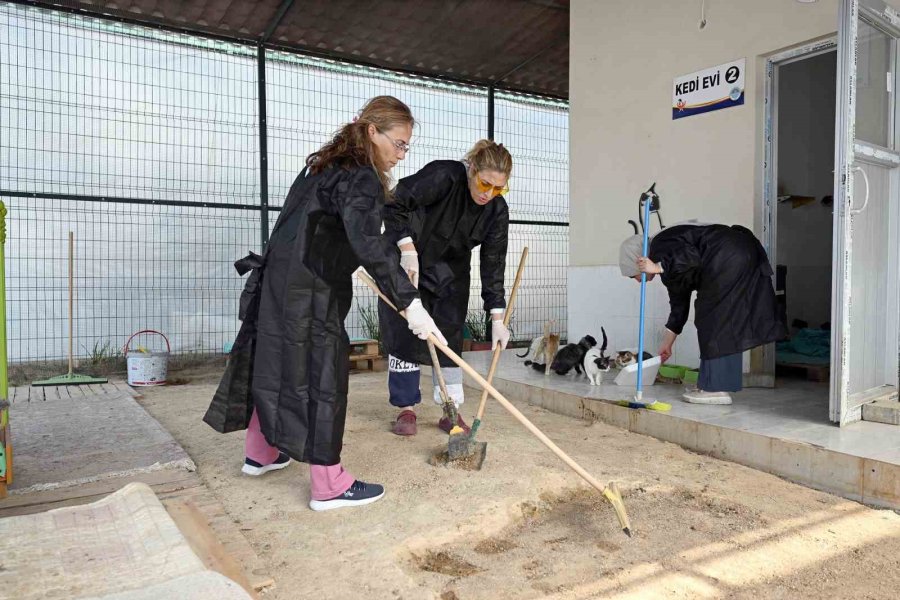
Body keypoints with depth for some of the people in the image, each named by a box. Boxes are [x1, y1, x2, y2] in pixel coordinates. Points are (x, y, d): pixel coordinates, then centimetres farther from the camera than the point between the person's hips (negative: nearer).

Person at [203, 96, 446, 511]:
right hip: (308, 295, -10)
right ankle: (329, 487, 7)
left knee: (276, 366, 19)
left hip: (277, 283, 10)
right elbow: (369, 244, -30)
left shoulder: (324, 165, 16)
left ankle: (260, 454, 37)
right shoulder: (361, 178, -15)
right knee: (321, 378, -3)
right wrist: (409, 302, -32)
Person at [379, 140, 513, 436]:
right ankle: (406, 409, 8)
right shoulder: (442, 176, -28)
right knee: (404, 333, -4)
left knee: (450, 336, 0)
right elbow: (394, 203, -24)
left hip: (450, 273, 4)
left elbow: (493, 262, -13)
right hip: (404, 262, -3)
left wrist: (497, 317, -17)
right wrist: (407, 248, -33)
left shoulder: (497, 210, -14)